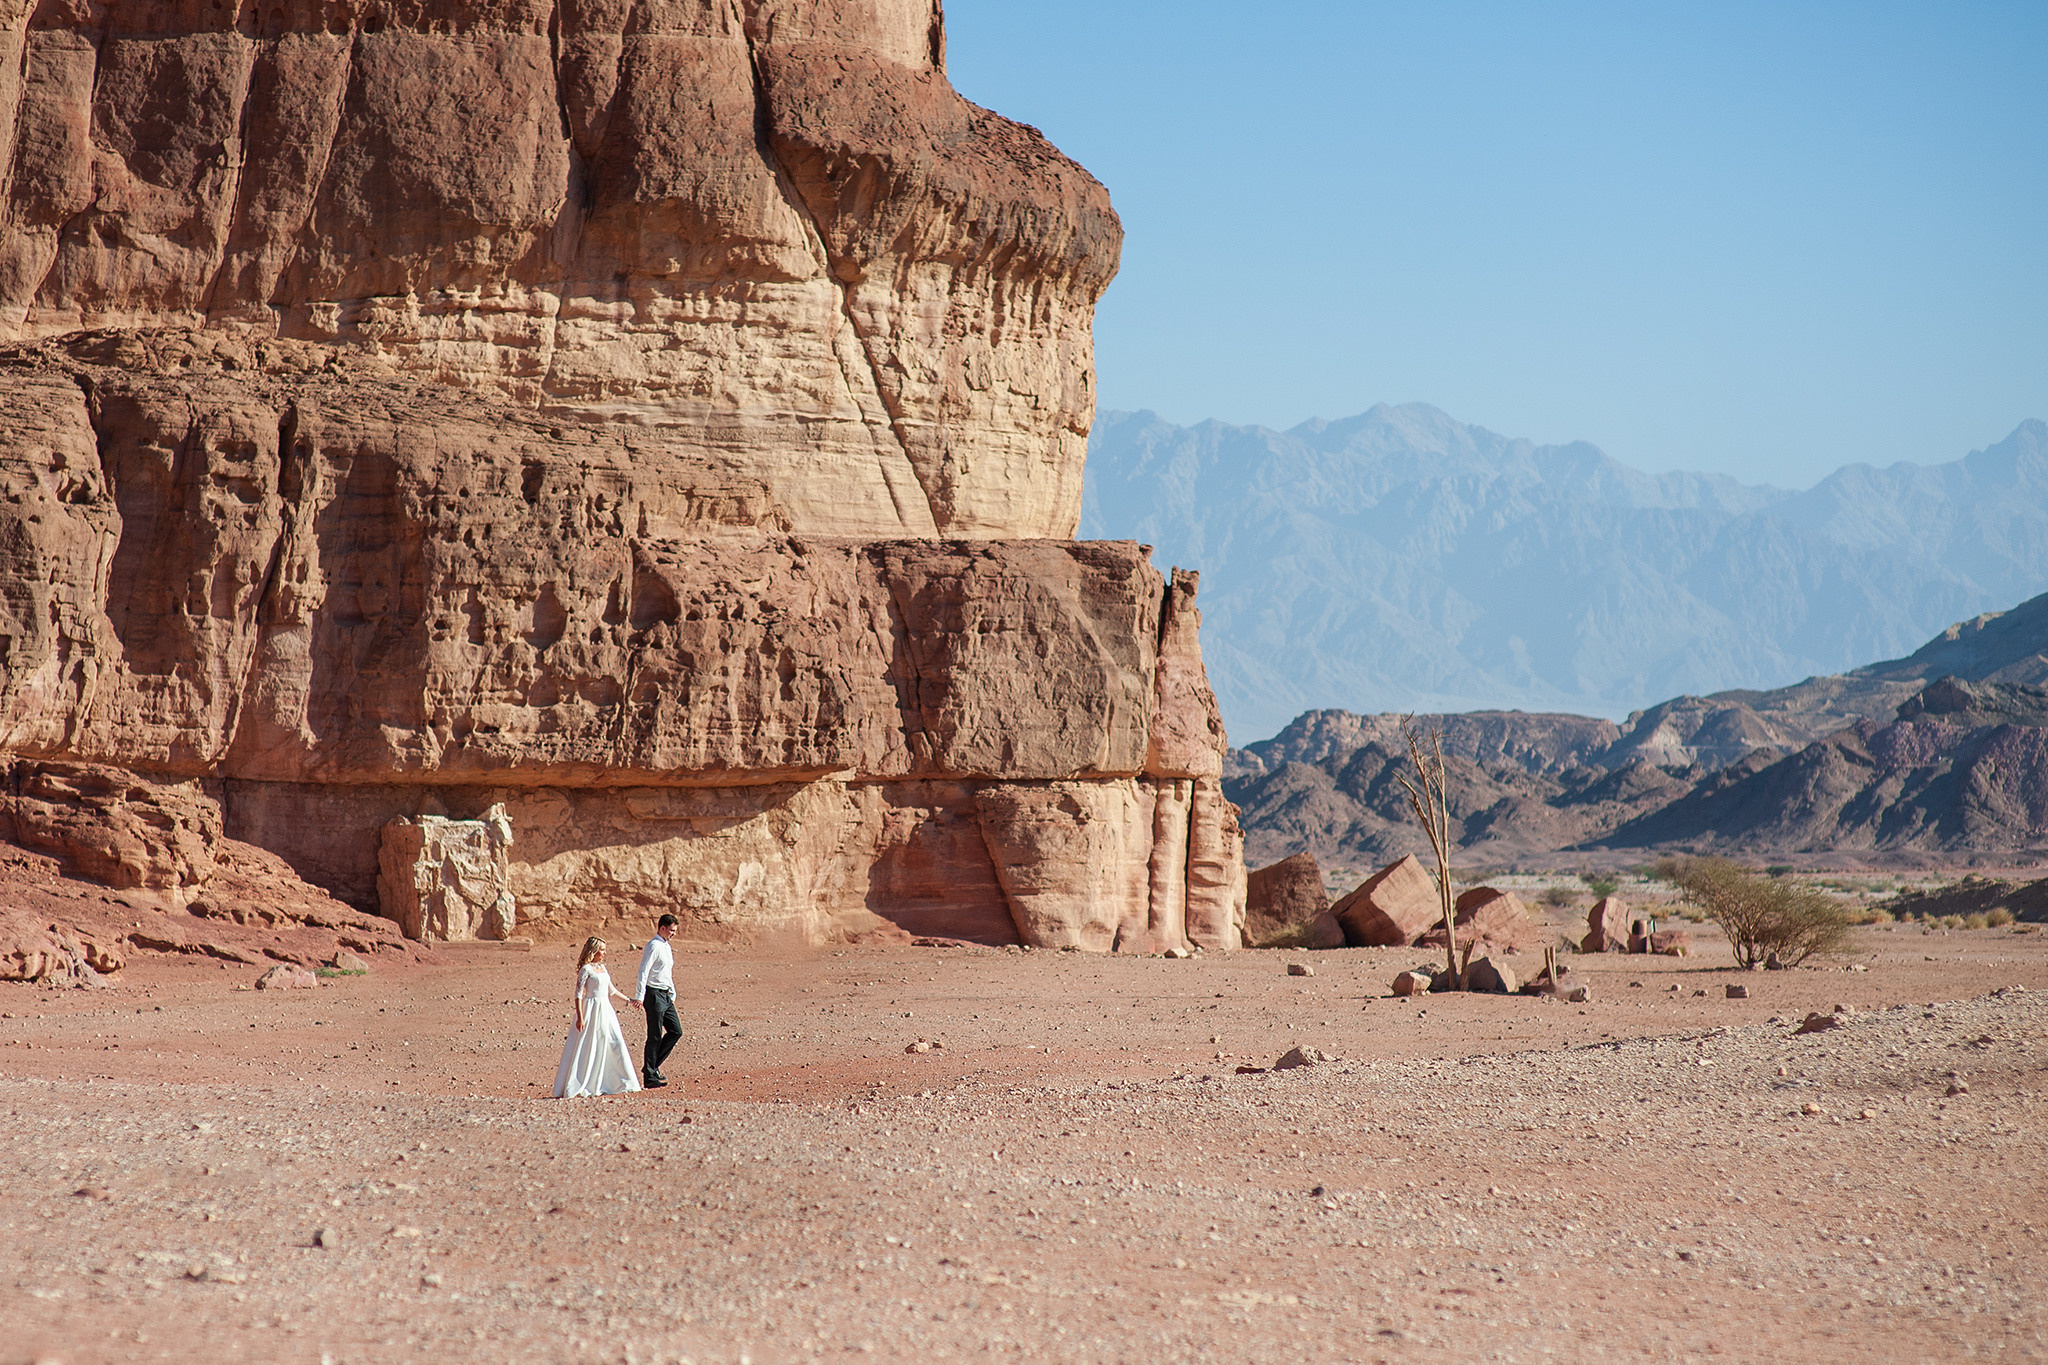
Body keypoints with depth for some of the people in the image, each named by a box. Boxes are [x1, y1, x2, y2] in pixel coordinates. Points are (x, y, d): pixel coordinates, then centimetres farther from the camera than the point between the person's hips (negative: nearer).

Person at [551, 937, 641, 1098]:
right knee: (585, 1049, -7)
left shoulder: (601, 967, 13)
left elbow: (611, 989, 24)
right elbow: (578, 994, -14)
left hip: (605, 1010, 8)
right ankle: (568, 1089, -3)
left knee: (615, 1044, 7)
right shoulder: (586, 969, -10)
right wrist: (580, 1017, -20)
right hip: (591, 1010, -8)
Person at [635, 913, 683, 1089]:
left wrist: (673, 994, 23)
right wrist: (639, 996, -23)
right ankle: (649, 1076, -2)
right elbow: (643, 972, -18)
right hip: (654, 994, -9)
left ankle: (653, 1067, 15)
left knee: (676, 1031, 7)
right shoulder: (653, 946, -12)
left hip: (665, 995, 9)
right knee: (655, 1037, -6)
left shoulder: (666, 947, 18)